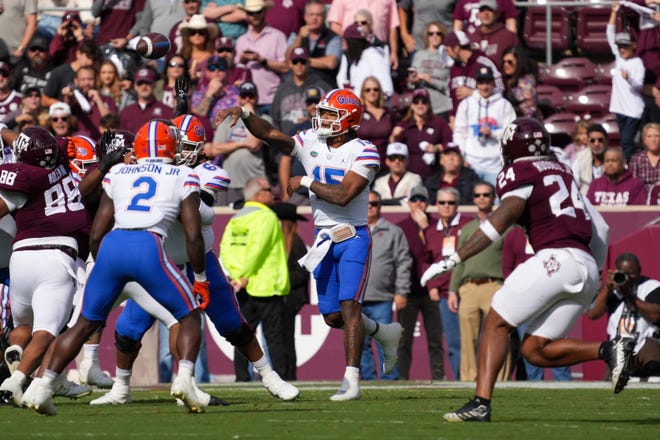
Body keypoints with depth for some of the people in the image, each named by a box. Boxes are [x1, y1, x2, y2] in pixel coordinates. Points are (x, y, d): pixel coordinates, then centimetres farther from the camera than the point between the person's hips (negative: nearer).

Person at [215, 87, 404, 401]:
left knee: (349, 306, -16)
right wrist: (244, 115, -21)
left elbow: (343, 195, -22)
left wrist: (306, 182, -15)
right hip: (324, 239, 6)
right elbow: (270, 135, -5)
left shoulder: (363, 152, -11)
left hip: (353, 238, -6)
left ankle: (351, 380, -17)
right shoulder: (311, 144, 5)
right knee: (332, 316, 9)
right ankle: (385, 333, 35)